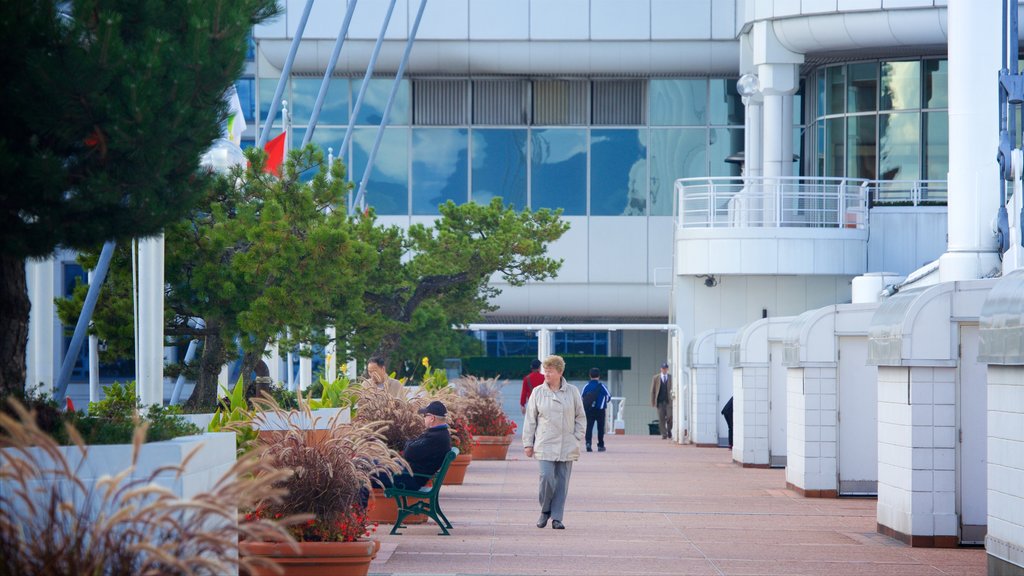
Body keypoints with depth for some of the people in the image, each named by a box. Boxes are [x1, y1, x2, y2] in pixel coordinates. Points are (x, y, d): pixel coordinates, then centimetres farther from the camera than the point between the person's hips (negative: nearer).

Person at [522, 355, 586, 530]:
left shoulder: (572, 392, 4)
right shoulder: (537, 392, 3)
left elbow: (580, 417, 11)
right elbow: (530, 420, 7)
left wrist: (577, 438, 2)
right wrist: (528, 443, 4)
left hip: (567, 447, 1)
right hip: (545, 445, -1)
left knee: (562, 482, 1)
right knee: (546, 477, -14)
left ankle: (557, 517, 8)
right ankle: (545, 511, 8)